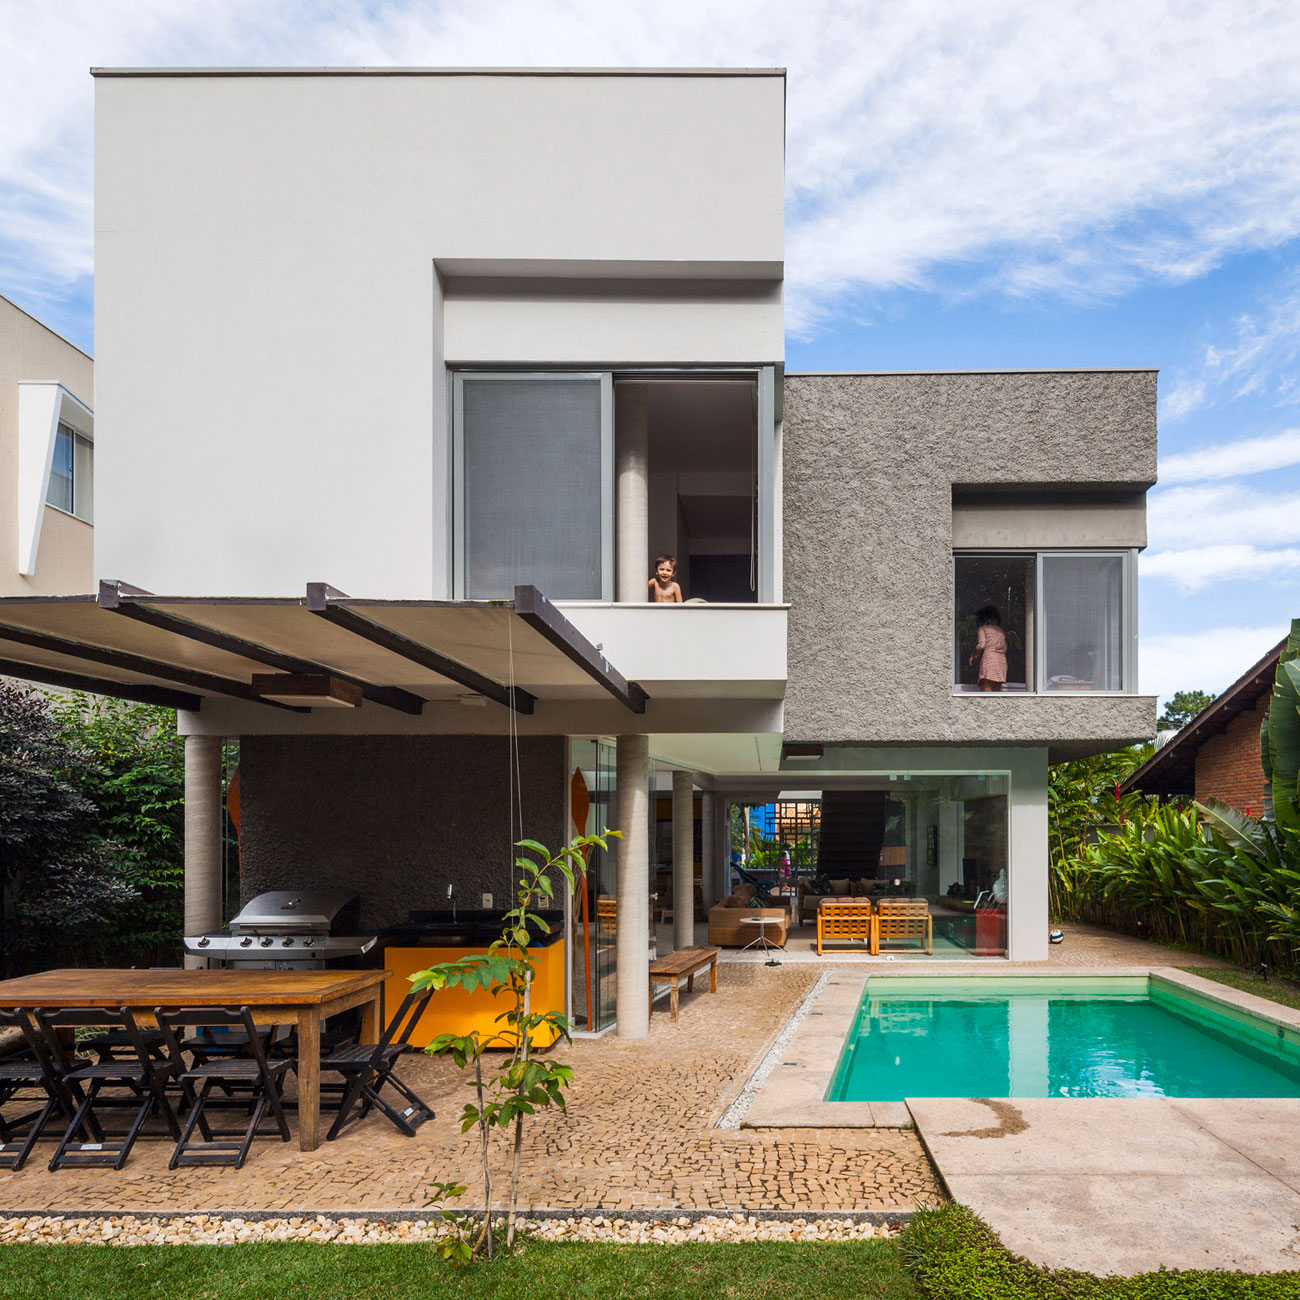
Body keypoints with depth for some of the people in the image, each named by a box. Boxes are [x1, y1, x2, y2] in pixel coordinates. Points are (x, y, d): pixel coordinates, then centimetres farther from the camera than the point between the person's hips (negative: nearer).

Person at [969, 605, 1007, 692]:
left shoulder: (983, 628, 4)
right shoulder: (1001, 631, 21)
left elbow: (981, 645, -8)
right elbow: (1005, 648, 16)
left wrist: (974, 656, 5)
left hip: (989, 657, -6)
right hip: (1002, 660, 6)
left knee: (986, 689, -12)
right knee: (997, 689, 5)